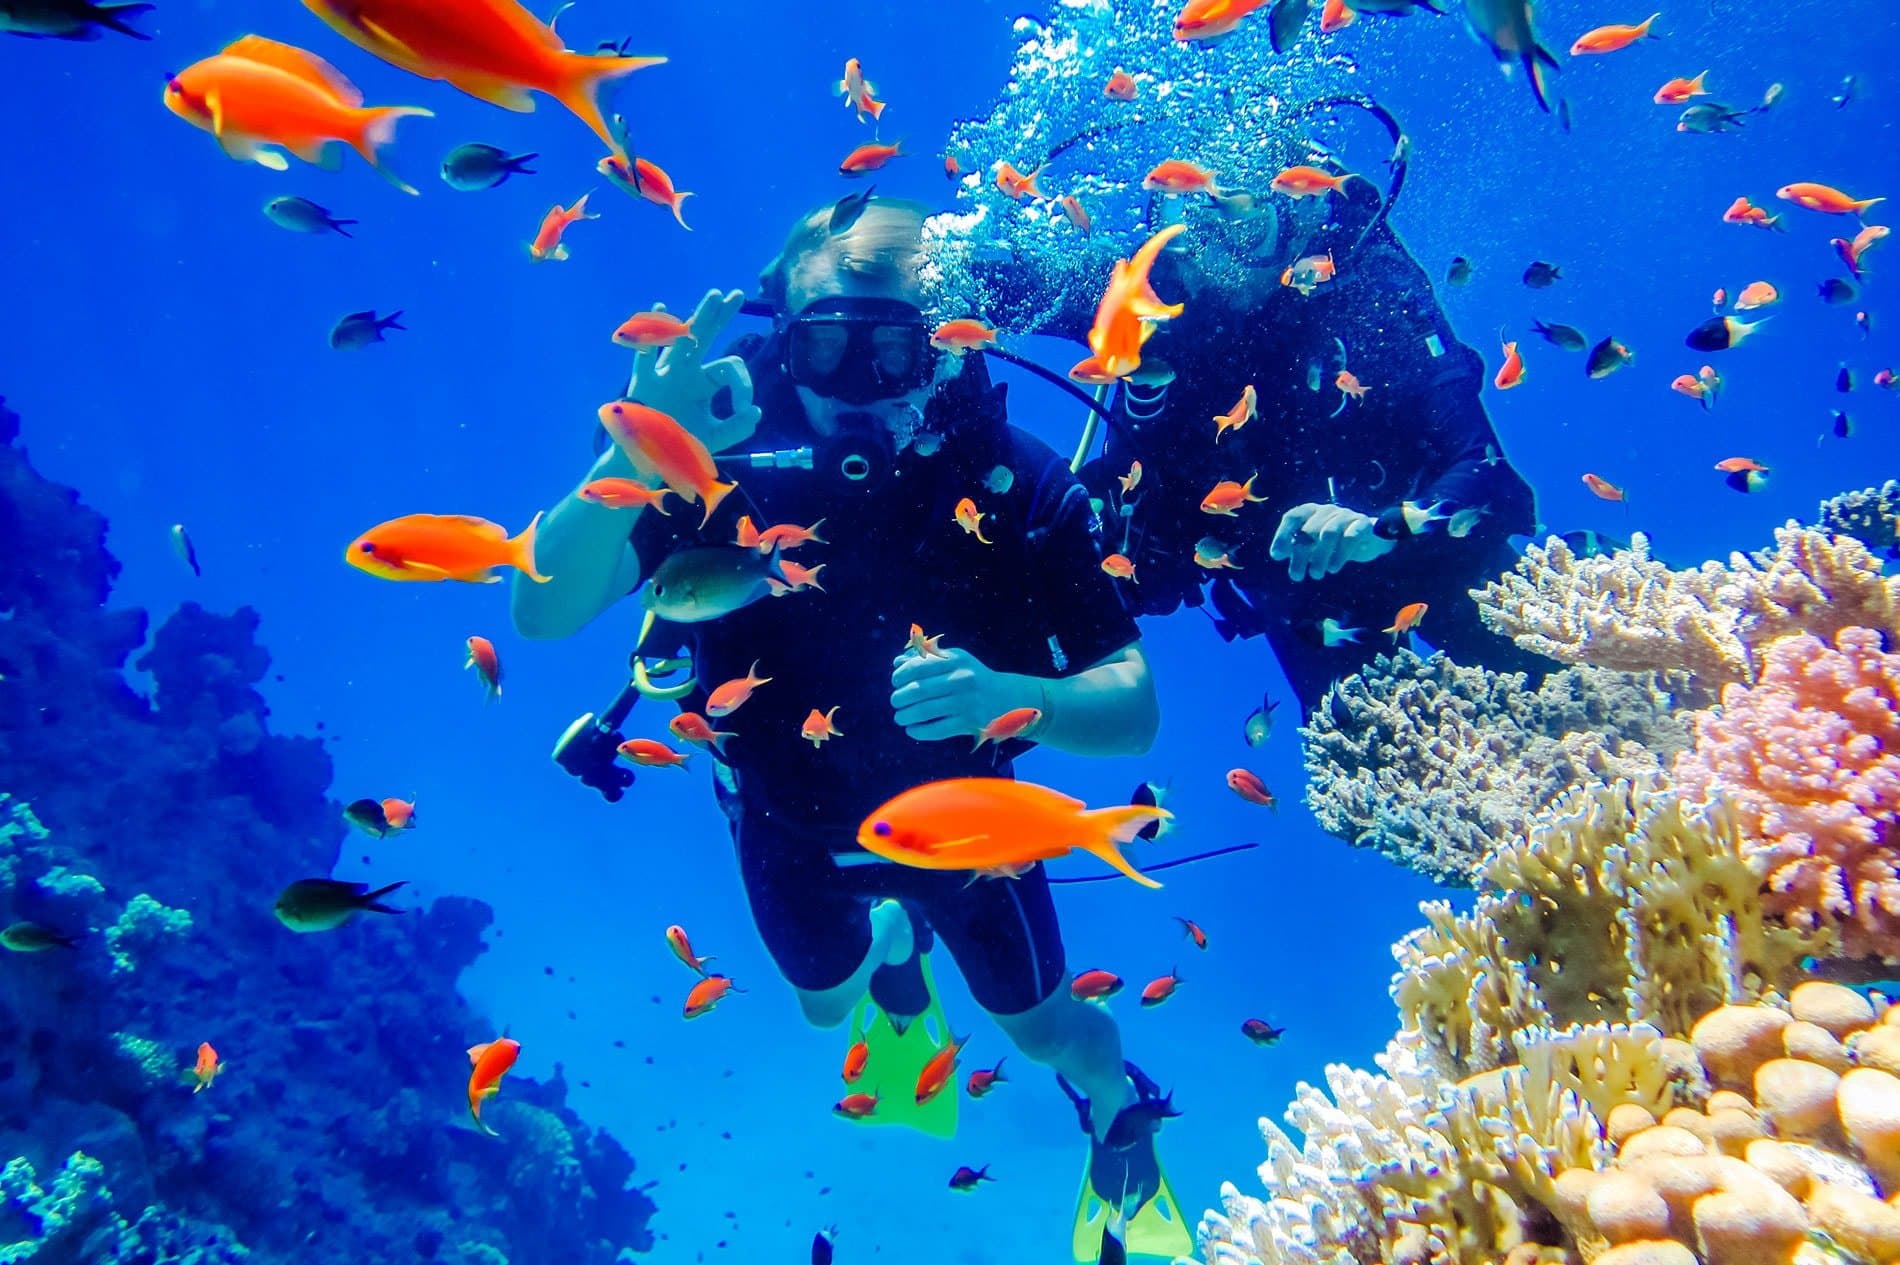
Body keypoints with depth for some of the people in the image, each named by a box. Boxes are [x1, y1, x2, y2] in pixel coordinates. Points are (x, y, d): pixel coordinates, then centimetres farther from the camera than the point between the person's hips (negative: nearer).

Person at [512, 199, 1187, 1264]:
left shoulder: (1016, 479, -30)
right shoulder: (723, 456, -28)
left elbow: (1134, 714, -30)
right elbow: (545, 613, -39)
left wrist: (1006, 695, -51)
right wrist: (636, 454, -55)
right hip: (789, 819, 2)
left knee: (1044, 1027, 18)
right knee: (826, 1000, 28)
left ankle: (1123, 1122, 56)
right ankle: (896, 951, 66)